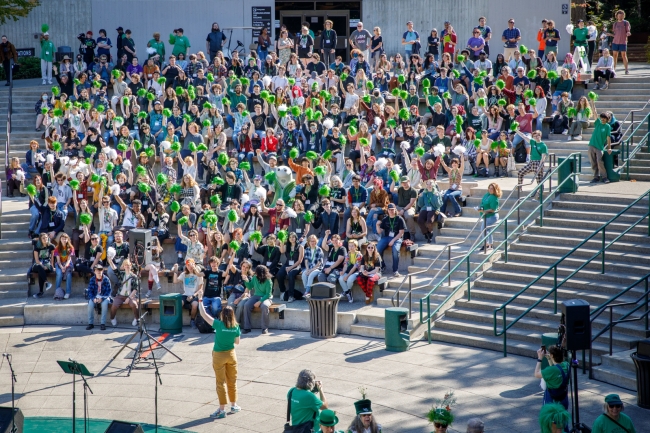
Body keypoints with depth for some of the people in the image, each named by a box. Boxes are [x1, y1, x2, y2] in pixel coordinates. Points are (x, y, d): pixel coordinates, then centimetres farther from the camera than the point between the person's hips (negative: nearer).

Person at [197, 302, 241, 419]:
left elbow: (203, 314, -17)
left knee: (221, 383, 3)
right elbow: (237, 342, 5)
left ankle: (222, 410, 4)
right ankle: (234, 406, 26)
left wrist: (200, 300, -10)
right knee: (232, 381, 16)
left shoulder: (219, 325, -20)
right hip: (231, 354, 4)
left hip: (219, 356, -4)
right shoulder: (236, 327, -9)